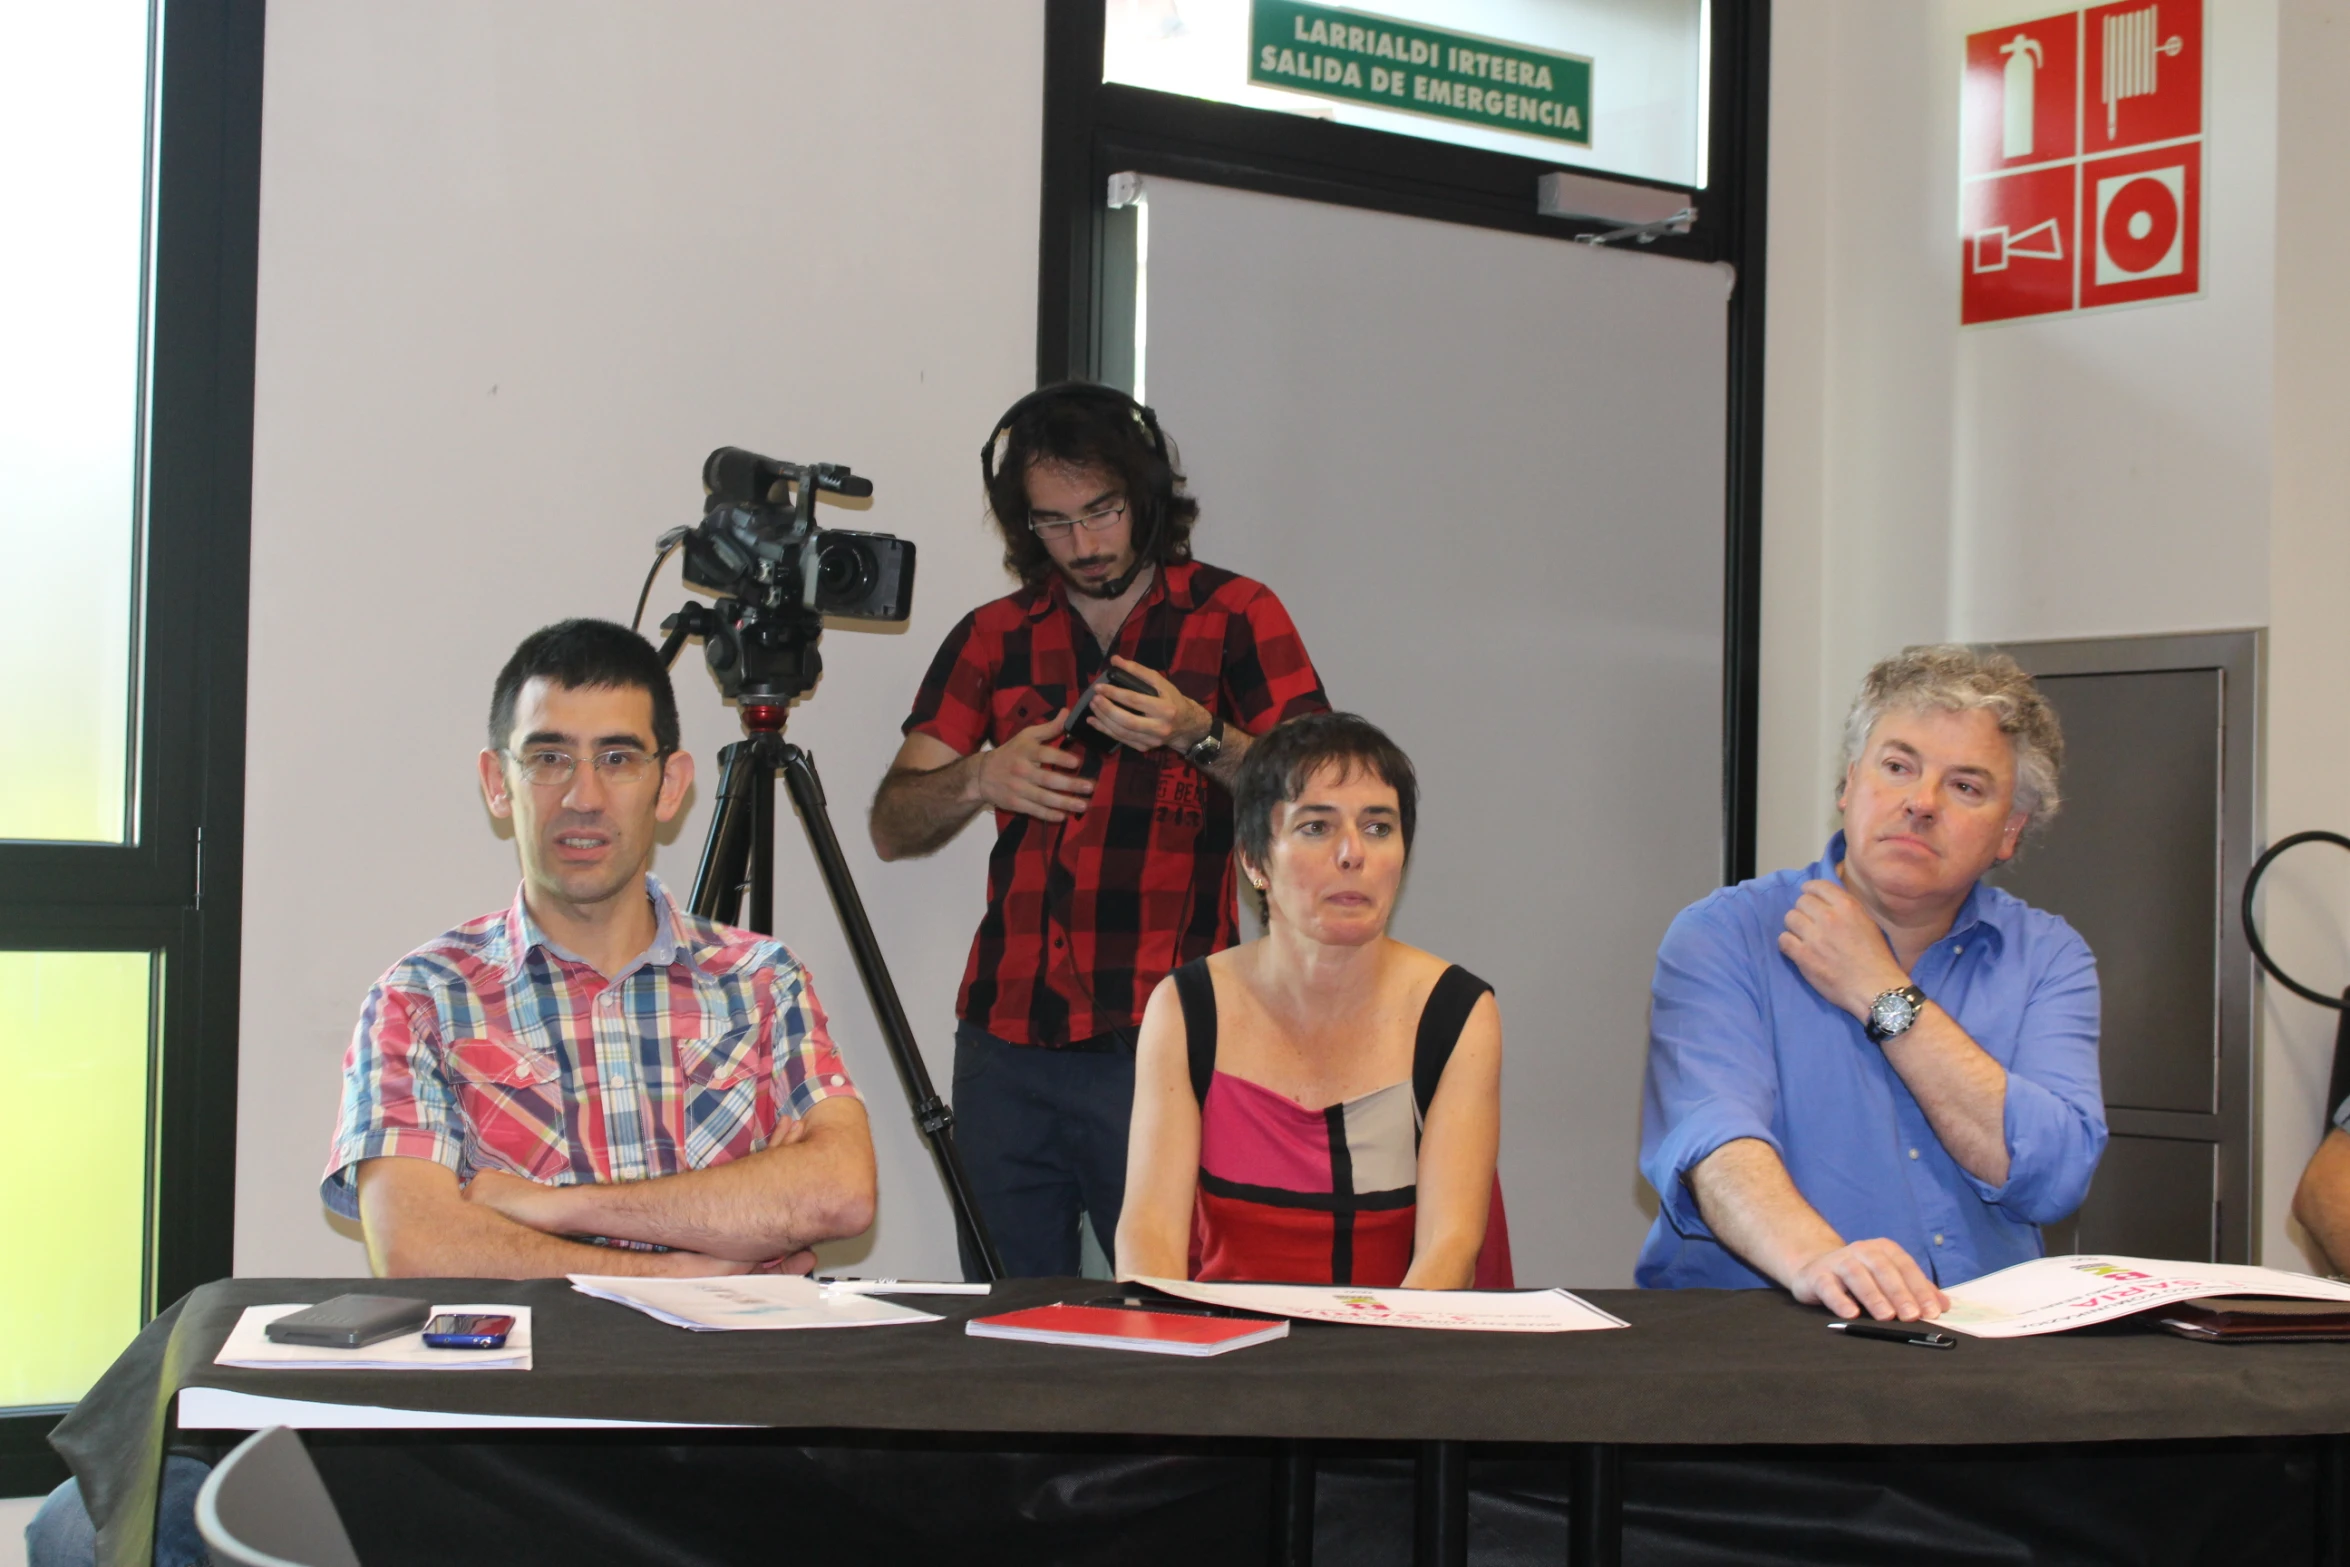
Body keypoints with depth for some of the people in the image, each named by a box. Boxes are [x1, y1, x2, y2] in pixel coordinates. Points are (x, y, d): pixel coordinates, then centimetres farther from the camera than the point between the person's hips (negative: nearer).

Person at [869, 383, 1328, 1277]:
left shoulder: (1234, 619, 5)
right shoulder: (995, 637, 14)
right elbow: (893, 826, 11)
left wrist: (1200, 738, -18)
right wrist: (979, 779, -9)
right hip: (1005, 1044, 4)